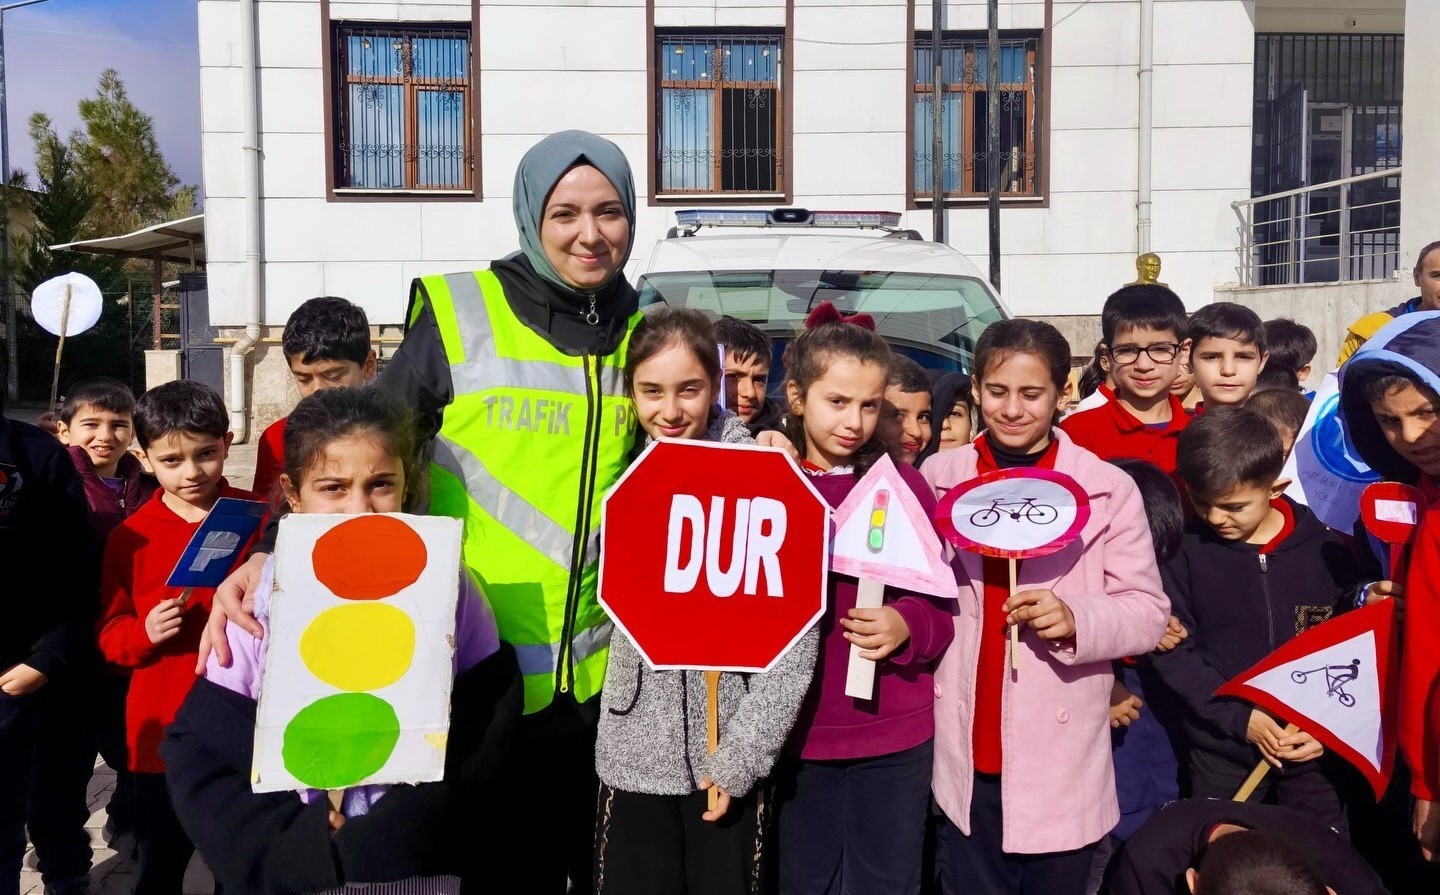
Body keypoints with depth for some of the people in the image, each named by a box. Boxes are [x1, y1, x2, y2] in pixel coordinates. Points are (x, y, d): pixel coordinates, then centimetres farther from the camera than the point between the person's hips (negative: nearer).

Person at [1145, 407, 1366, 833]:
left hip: (1315, 749, 1)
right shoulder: (1184, 549, -8)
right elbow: (1171, 650, -8)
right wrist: (1240, 718, -14)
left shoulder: (1327, 550, -4)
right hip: (1221, 753, -1)